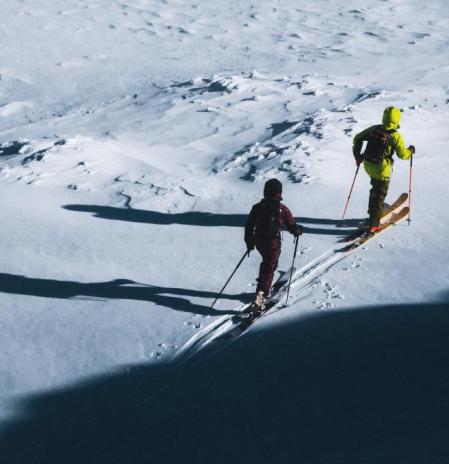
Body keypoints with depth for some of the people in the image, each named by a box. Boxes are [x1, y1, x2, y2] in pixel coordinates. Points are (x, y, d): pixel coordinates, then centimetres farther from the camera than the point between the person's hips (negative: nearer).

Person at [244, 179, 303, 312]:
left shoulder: (257, 207, -2)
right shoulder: (282, 209, -12)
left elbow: (249, 226, 3)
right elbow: (292, 227, -5)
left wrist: (249, 242, 15)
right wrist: (299, 230, 18)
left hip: (259, 241, 5)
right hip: (273, 243, -5)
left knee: (267, 262, 28)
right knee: (269, 267, 1)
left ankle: (266, 287, 40)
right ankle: (261, 294, -11)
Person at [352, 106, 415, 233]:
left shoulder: (374, 129, 0)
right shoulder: (395, 136, -14)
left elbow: (357, 139, 8)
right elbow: (403, 155, -12)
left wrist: (357, 156, 18)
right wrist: (411, 150, 10)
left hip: (368, 165, 5)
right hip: (382, 170, -5)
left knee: (375, 189, 28)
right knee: (380, 195, 5)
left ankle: (373, 212, 39)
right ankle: (373, 224, 4)